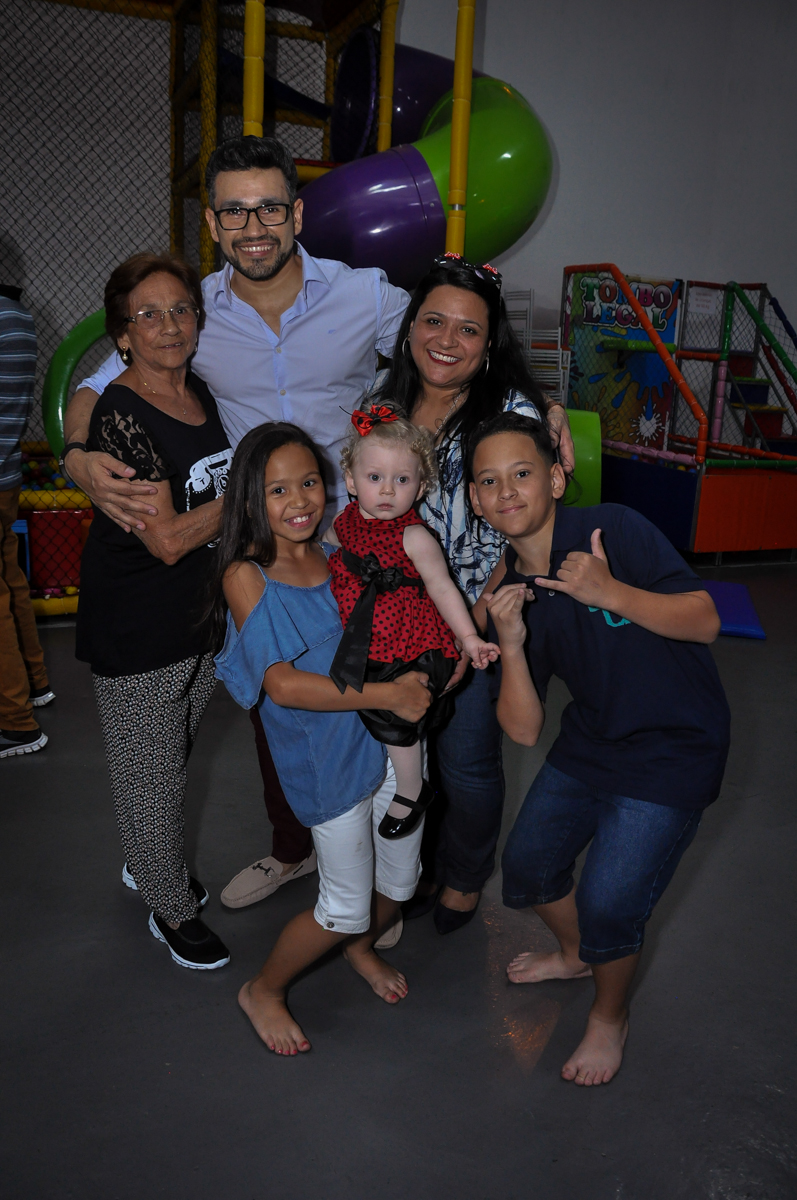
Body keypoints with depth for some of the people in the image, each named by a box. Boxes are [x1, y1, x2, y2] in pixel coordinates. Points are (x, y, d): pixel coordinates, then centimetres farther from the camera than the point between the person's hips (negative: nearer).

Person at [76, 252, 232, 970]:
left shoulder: (202, 392, 2)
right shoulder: (120, 413, -21)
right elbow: (168, 539, -25)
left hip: (202, 614, 7)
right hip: (137, 633, -7)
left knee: (176, 758, 24)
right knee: (151, 776, 9)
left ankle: (147, 865, 48)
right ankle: (171, 908, 30)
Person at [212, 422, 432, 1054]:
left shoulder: (338, 557, 3)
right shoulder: (246, 576, -14)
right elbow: (283, 684, -22)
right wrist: (387, 694, -24)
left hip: (389, 740, 6)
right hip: (327, 762, -6)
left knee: (400, 880, 20)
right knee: (346, 906, 5)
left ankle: (362, 946, 53)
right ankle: (263, 990, 31)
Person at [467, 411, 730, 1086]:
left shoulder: (614, 530, -20)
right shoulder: (508, 593, -5)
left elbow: (705, 621, -21)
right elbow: (524, 730, -8)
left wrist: (611, 593, -34)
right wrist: (511, 644, -24)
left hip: (673, 750, -6)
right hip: (589, 743, 6)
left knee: (608, 906, -9)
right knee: (527, 868, 14)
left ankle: (611, 1016, 25)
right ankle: (576, 953, 48)